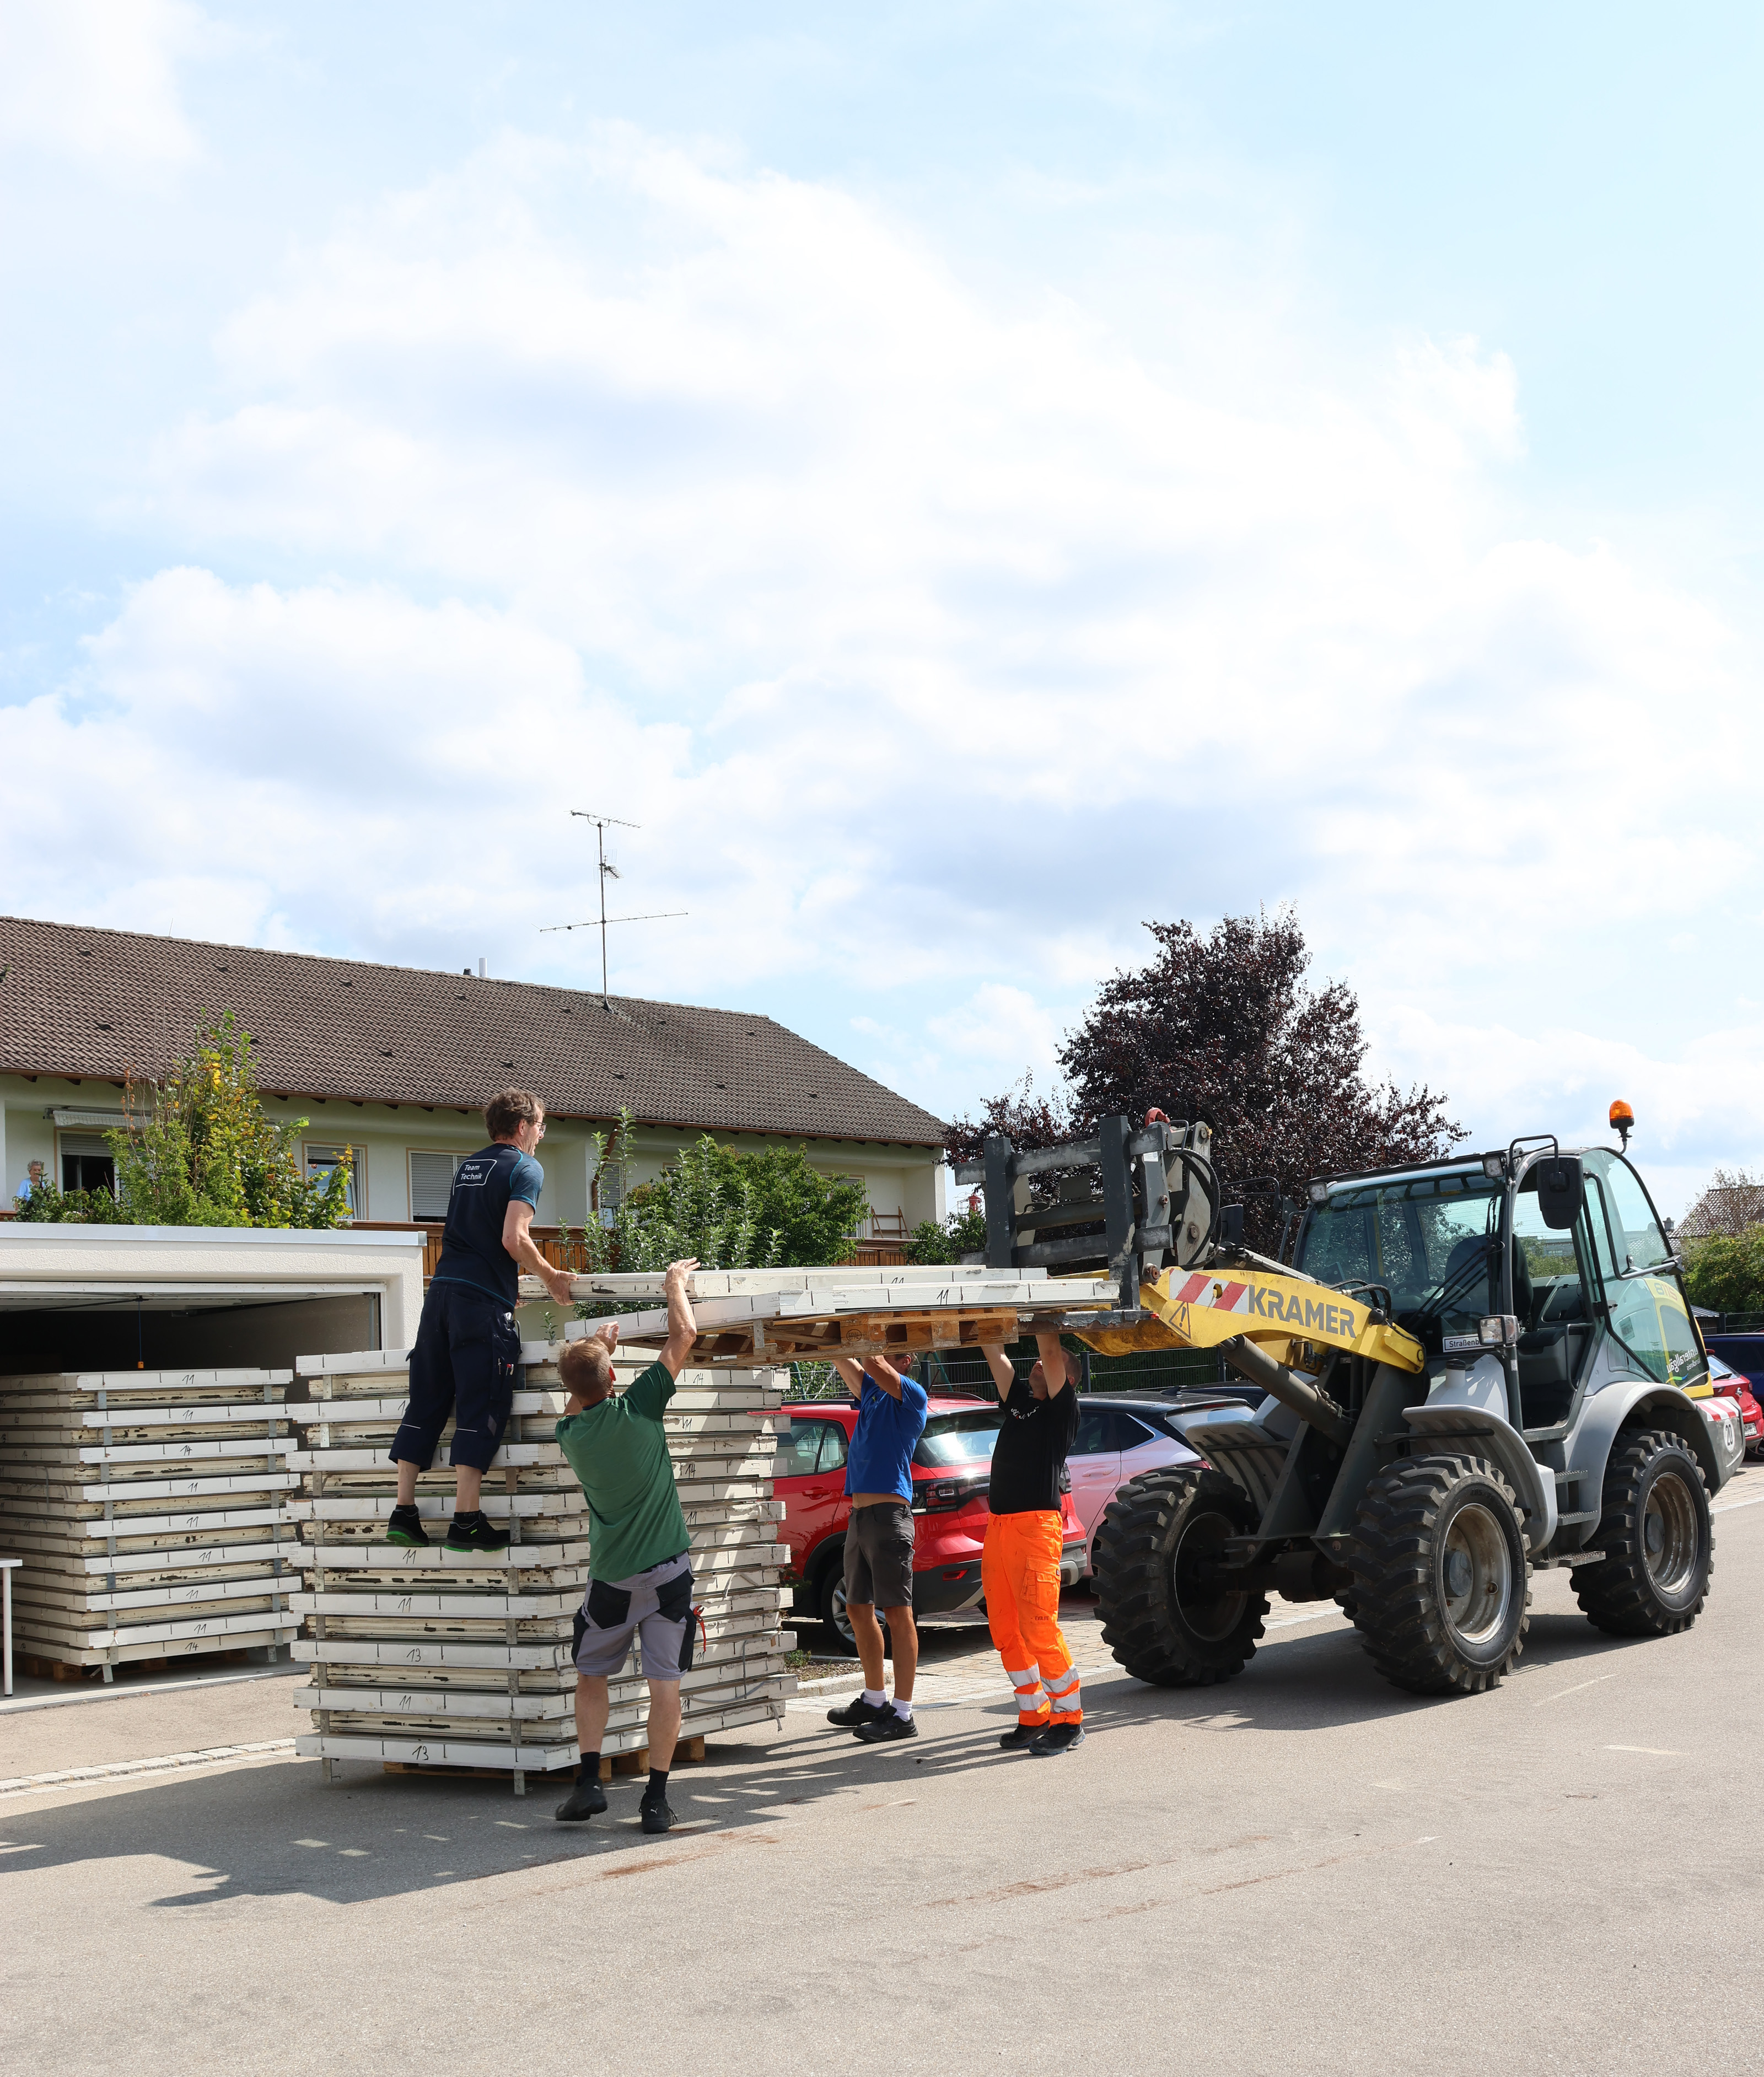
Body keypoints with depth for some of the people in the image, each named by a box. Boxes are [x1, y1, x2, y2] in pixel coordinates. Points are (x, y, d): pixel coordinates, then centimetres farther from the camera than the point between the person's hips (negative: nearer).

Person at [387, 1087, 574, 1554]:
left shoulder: (467, 1167, 21)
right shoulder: (525, 1169, -3)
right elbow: (513, 1239, -14)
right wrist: (551, 1278, 1)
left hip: (442, 1289, 7)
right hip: (485, 1301, -7)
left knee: (426, 1402, 9)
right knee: (481, 1409, -5)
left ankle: (403, 1512, 10)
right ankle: (466, 1522, -8)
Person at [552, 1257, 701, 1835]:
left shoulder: (570, 1433, -1)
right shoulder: (638, 1408, -11)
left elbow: (580, 1398, 25)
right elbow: (685, 1334, -4)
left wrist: (601, 1344, 34)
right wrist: (676, 1281, 10)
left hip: (610, 1576, 2)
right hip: (666, 1571, -2)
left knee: (591, 1675, 18)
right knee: (665, 1683, 3)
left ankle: (589, 1781, 8)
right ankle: (656, 1797, 4)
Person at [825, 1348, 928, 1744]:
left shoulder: (912, 1395, -5)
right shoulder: (870, 1393, 18)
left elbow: (878, 1370, -21)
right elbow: (842, 1359, 17)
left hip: (889, 1515, -9)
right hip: (860, 1515, 9)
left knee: (897, 1613, -7)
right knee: (858, 1609, 14)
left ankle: (902, 1714, -5)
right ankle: (874, 1700, 26)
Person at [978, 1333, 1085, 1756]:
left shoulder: (1062, 1409, 3)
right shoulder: (1018, 1401, 20)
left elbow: (1051, 1351, -6)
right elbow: (993, 1353, 19)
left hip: (1036, 1526, -7)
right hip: (998, 1527, 7)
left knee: (1040, 1629, -10)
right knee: (1005, 1631, 7)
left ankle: (1069, 1721, 0)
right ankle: (1034, 1716, 17)